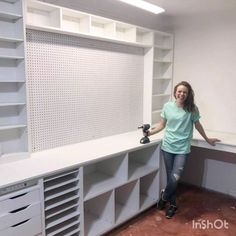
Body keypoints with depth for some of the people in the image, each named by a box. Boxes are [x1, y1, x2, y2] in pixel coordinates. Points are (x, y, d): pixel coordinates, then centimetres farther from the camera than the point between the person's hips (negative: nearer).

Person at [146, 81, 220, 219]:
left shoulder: (192, 109, -4)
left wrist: (207, 139, 20)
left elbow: (197, 125, 9)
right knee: (170, 177, 10)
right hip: (167, 147, 2)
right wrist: (150, 133, -5)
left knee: (175, 178, -10)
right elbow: (162, 125, 8)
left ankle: (164, 196, 22)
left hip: (182, 149, -2)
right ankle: (172, 204, 32)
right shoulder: (167, 106, 0)